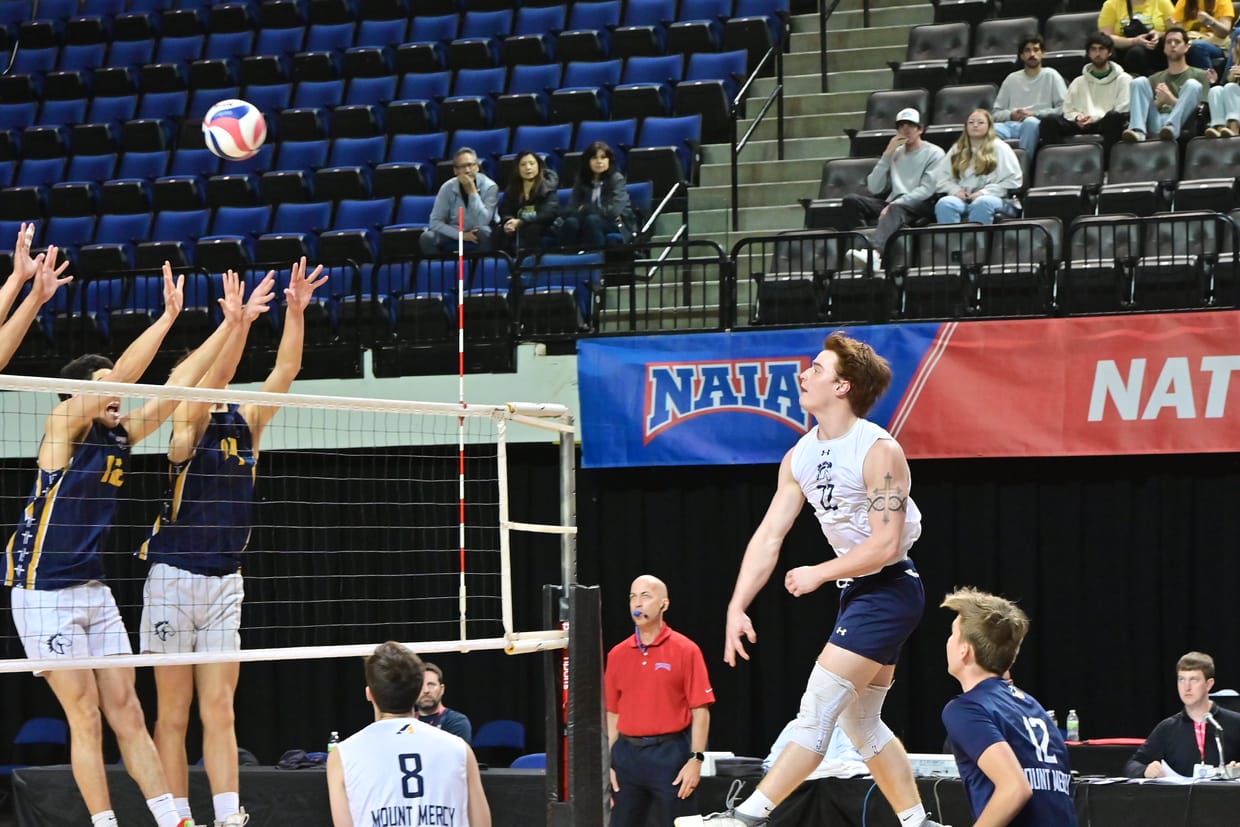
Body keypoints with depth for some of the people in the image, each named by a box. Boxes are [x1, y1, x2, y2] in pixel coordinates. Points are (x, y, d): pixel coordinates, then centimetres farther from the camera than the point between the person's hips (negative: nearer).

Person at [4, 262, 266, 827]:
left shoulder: (120, 435, 8)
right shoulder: (64, 425, -10)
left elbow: (177, 386, 10)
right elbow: (122, 374, -22)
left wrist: (230, 324, 7)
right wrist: (168, 316, -22)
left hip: (93, 590, 7)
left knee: (127, 712, 5)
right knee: (87, 719, -5)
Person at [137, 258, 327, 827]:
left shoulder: (246, 424, 8)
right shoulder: (186, 425, -7)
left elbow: (284, 372, -1)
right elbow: (213, 382, -25)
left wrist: (296, 311, -14)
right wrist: (239, 323, -38)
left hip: (225, 583, 5)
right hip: (174, 580, -5)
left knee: (219, 710, 1)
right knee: (174, 713, 0)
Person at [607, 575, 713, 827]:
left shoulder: (685, 650, -3)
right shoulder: (617, 655, 9)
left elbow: (700, 710, -6)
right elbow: (612, 713, 11)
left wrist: (696, 759, -14)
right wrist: (607, 764, 5)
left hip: (669, 755, -4)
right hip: (627, 754, 4)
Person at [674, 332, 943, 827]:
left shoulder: (879, 451, -19)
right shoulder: (800, 457, 5)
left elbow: (886, 545, -23)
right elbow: (768, 537, 3)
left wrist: (818, 575, -15)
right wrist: (737, 607, -5)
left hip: (888, 590, -9)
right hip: (857, 594, 9)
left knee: (817, 710, -13)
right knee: (860, 723, 14)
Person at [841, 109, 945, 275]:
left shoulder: (934, 153, 6)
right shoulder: (895, 153, 21)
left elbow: (927, 190, -9)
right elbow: (874, 188, 10)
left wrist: (894, 204, -19)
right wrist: (887, 155, 2)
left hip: (919, 206, -6)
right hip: (893, 203, 6)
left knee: (896, 209, -41)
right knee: (851, 200, -17)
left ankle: (874, 253, -66)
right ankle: (860, 246, -31)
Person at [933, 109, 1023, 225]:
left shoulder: (1000, 148, 9)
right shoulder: (957, 150, 22)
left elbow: (1012, 181, 0)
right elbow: (943, 179, 16)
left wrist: (985, 192, -11)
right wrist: (956, 190, -5)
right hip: (963, 200, 3)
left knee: (982, 203, -40)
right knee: (944, 203, -31)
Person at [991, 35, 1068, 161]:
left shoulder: (1051, 76, 14)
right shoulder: (1012, 79, 23)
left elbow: (1063, 109, 2)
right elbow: (996, 113, 19)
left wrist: (1035, 114, -6)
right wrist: (1011, 115, -3)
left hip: (1039, 125, -2)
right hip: (1011, 125, 2)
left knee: (1030, 122, -40)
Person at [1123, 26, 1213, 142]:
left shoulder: (1199, 75, 17)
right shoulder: (1154, 79, 28)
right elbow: (1145, 107, 19)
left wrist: (1172, 100, -8)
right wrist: (1158, 102, -3)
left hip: (1181, 124, -3)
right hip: (1155, 125, 3)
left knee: (1193, 85, -21)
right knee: (1140, 82, -9)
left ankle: (1171, 127, -47)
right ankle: (1138, 131, -36)